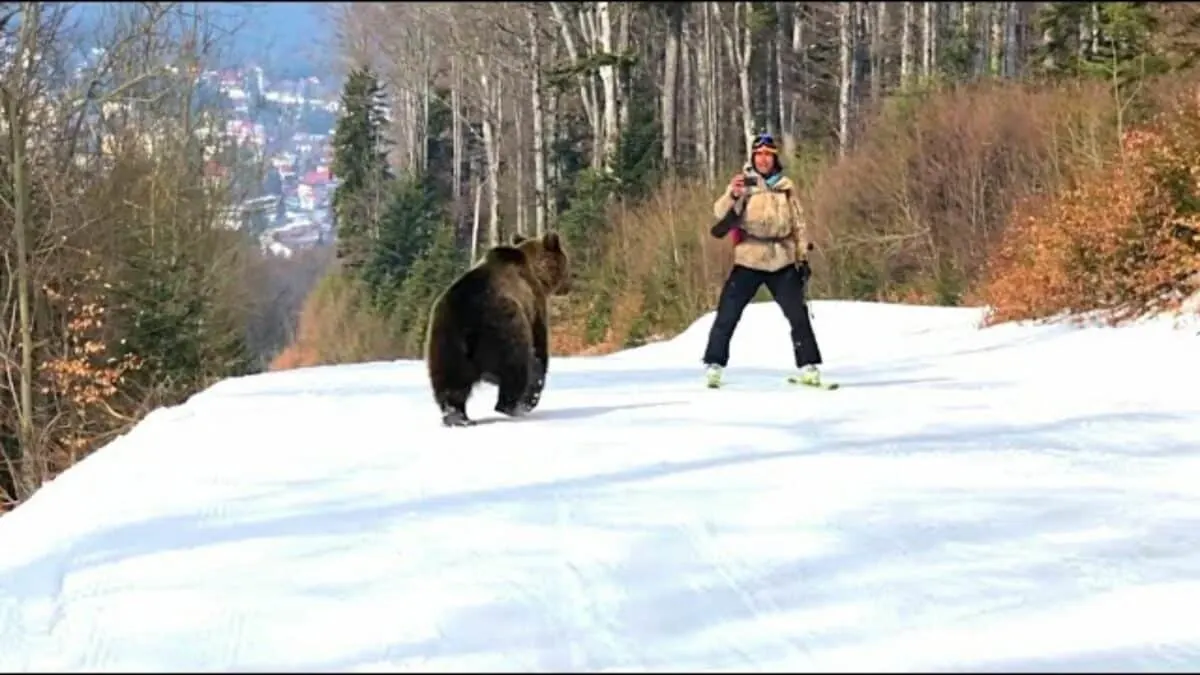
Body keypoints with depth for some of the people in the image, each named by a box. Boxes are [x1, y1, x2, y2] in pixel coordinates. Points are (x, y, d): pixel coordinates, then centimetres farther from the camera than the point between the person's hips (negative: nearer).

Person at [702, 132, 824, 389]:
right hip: (749, 260, -2)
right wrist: (733, 195, -32)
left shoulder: (786, 186, 9)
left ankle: (808, 367, 7)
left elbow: (798, 223, 16)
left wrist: (802, 255, 11)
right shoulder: (742, 183, 1)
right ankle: (714, 365, 1)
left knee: (798, 314, 0)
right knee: (727, 314, -7)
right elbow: (721, 213, -12)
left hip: (783, 261, 2)